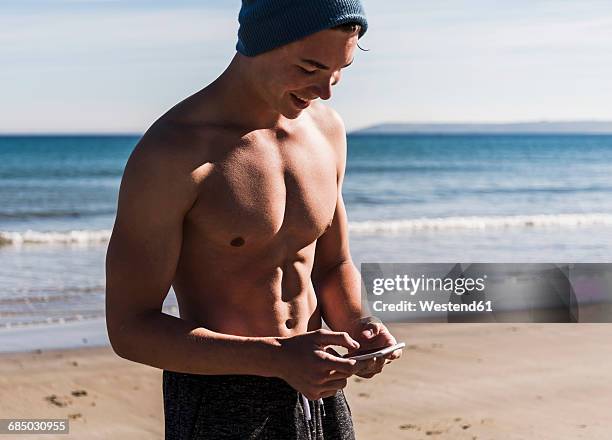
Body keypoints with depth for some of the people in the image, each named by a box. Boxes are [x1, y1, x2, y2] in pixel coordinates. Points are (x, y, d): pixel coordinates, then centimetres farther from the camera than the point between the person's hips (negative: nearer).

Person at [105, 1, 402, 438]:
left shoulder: (326, 129, 1)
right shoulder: (170, 153, -19)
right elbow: (130, 329, -19)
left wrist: (353, 324, -9)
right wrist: (278, 358, -28)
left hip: (315, 392, 6)